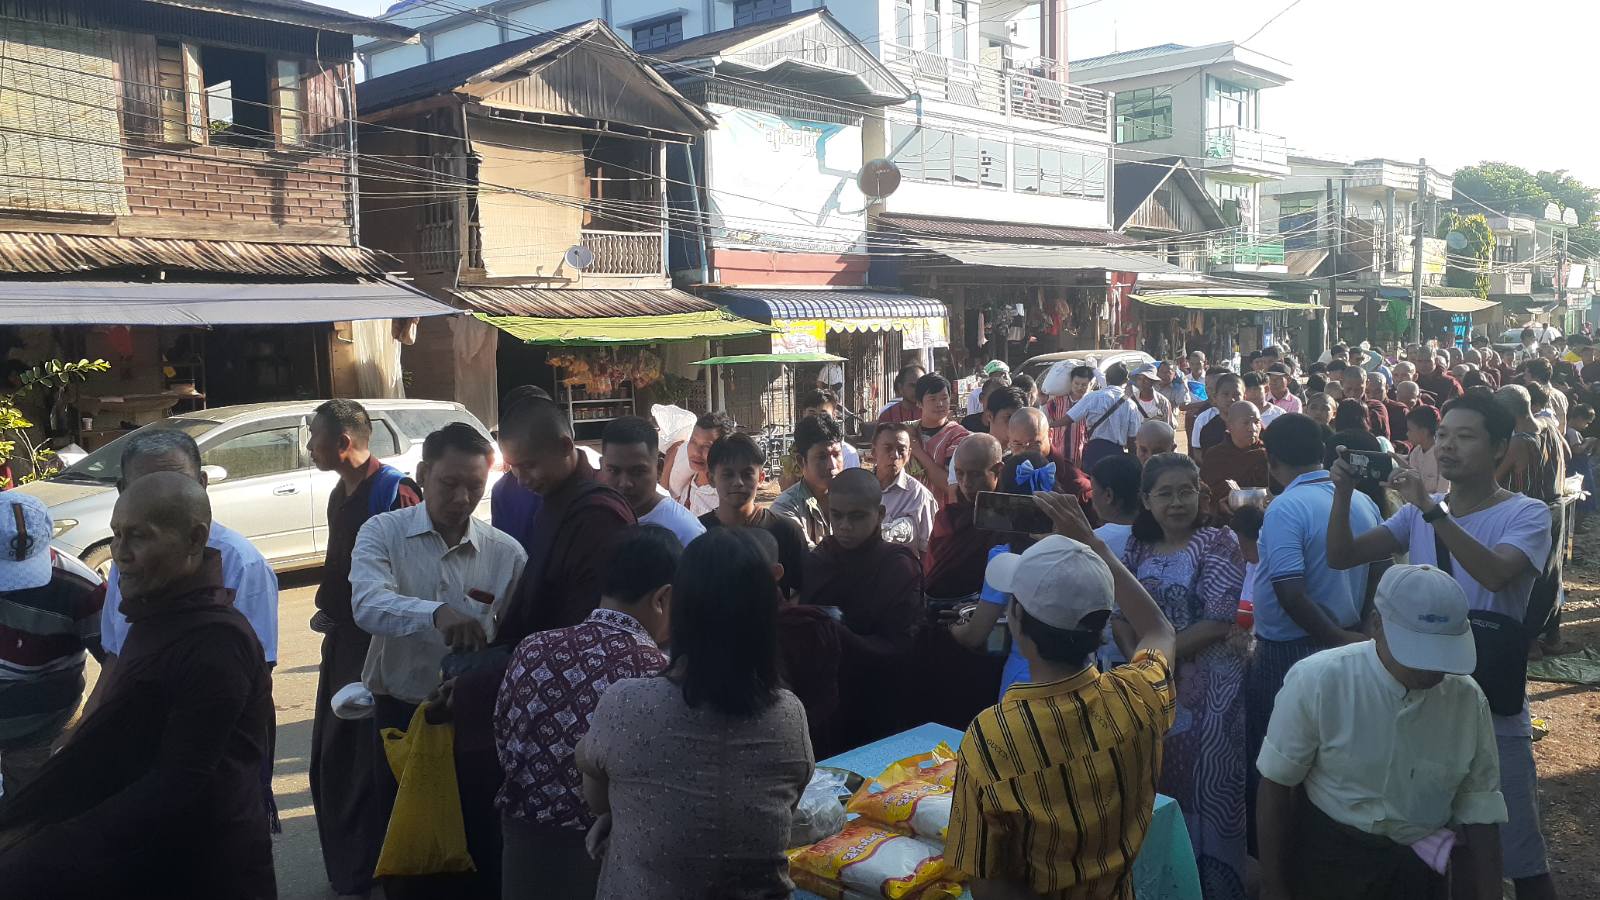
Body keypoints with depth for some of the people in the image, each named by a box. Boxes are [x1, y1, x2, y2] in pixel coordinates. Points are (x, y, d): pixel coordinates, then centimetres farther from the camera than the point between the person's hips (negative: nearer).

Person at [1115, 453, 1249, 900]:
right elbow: (1118, 612, 6)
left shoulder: (1217, 542, -8)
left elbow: (1219, 621, -15)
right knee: (1154, 781, 11)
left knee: (1205, 783, 1)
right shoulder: (1138, 546, 8)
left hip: (1208, 686, -5)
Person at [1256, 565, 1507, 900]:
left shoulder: (1470, 702, -10)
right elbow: (1276, 785, -12)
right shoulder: (1316, 682, -21)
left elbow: (1479, 815, -2)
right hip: (1324, 858, -2)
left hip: (1419, 870, 3)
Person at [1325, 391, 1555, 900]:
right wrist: (1343, 494, -16)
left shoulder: (1526, 514, -8)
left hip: (1493, 710, -5)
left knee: (1519, 856, 4)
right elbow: (1341, 557, -1)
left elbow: (1494, 574, -28)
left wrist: (1432, 509, -33)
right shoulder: (1419, 514, 6)